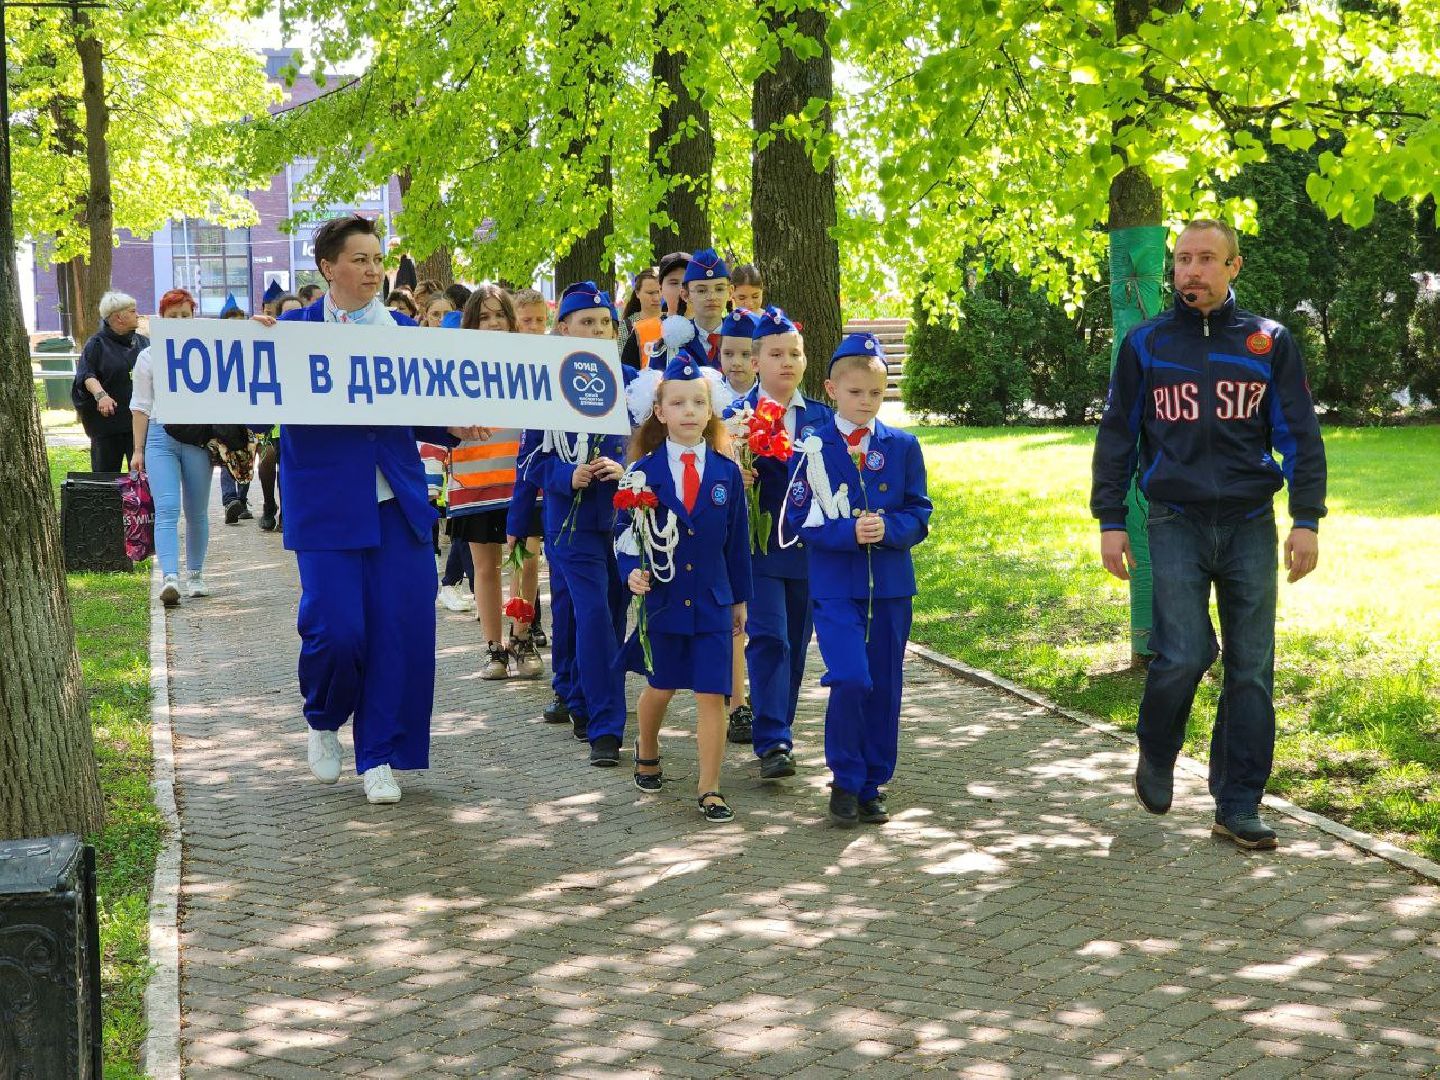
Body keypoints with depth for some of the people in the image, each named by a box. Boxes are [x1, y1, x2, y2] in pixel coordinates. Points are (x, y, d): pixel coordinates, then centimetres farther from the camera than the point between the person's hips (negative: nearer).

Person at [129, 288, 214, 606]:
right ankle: (170, 576, -24)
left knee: (197, 512, 7)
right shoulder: (149, 357, 8)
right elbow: (141, 405, 10)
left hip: (198, 436, 1)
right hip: (161, 435, -1)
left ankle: (195, 574, 20)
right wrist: (138, 449, 6)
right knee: (167, 509, -14)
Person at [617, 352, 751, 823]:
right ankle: (647, 752, 44)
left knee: (712, 695, -3)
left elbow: (737, 540, 5)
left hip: (712, 601, 0)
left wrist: (740, 597, 8)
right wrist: (632, 572, -18)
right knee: (660, 688, 16)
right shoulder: (644, 471, -5)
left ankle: (709, 788, 5)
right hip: (661, 597, 0)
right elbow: (624, 531, -1)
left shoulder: (726, 472, -1)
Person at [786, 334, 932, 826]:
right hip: (834, 585, -3)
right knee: (851, 679, -16)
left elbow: (919, 513, 5)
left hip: (891, 583, 3)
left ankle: (872, 785, 22)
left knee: (885, 687, 7)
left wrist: (887, 529, -14)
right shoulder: (813, 448, -1)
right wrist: (849, 532, -18)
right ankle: (845, 781, 2)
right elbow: (801, 519, -3)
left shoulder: (903, 446, 5)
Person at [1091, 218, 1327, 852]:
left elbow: (1300, 437, 7)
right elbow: (1116, 438, 10)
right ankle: (1155, 757, 16)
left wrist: (1306, 521, -1)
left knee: (1251, 669, 0)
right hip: (1176, 526, -1)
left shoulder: (1270, 342, 6)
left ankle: (1238, 807, 8)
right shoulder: (1146, 345, 6)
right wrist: (1110, 521, 4)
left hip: (1250, 527, 1)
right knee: (1183, 655, -13)